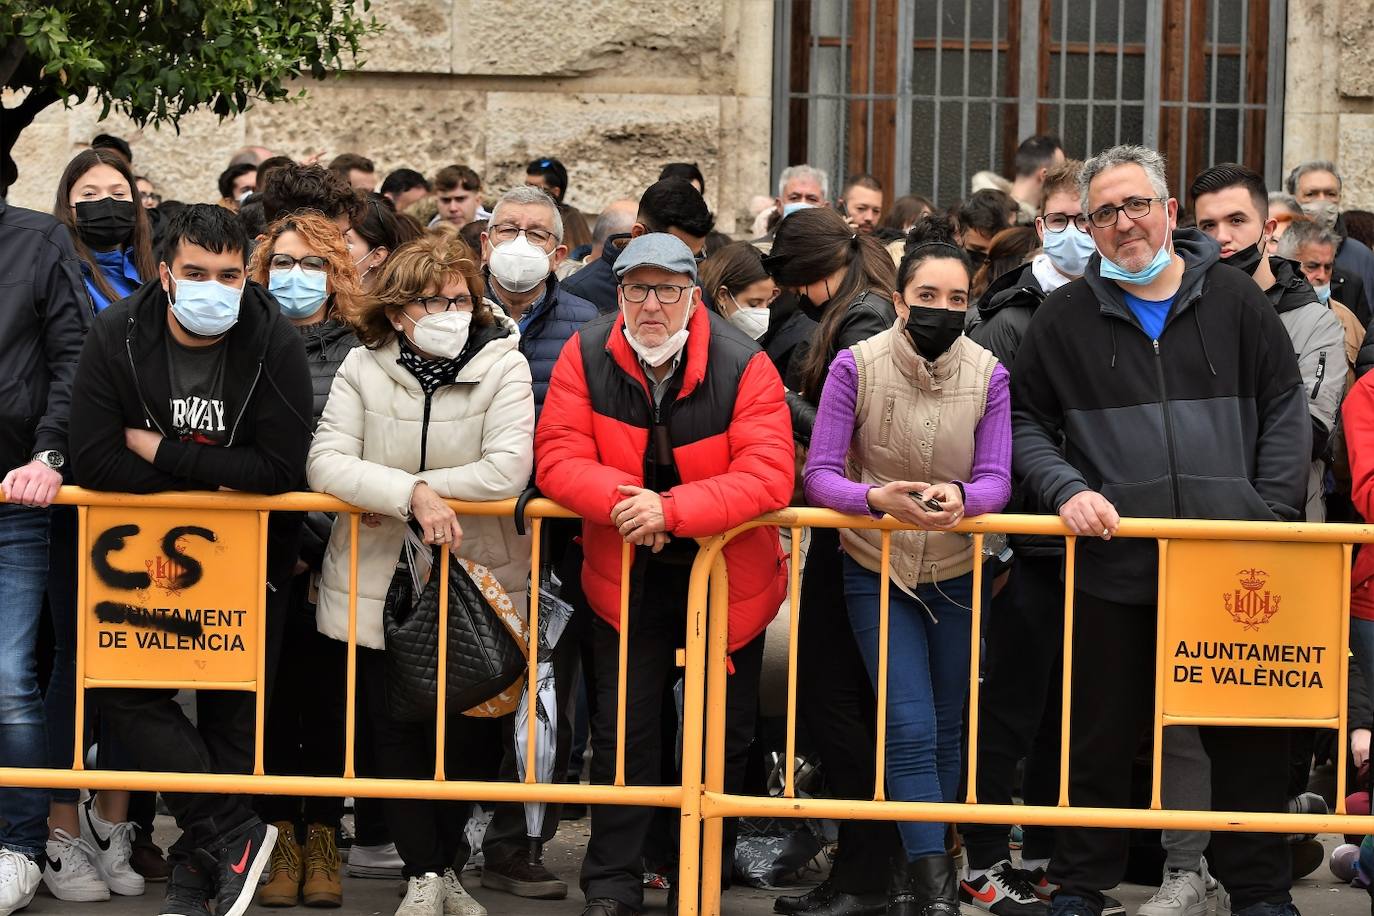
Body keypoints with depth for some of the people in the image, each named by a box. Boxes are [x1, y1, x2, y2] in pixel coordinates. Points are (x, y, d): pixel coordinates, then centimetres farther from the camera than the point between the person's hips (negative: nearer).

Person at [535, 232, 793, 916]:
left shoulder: (743, 365, -19)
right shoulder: (587, 355, -11)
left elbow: (769, 475, -26)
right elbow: (558, 457, -14)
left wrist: (671, 510, -35)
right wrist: (620, 500, -32)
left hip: (728, 577, -1)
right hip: (627, 576, 1)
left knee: (723, 734, 11)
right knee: (624, 731, 3)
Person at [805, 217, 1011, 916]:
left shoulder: (988, 375, -9)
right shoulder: (857, 367, -14)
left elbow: (997, 480, -13)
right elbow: (820, 476, -17)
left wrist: (960, 499, -37)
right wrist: (878, 499, -37)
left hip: (957, 575, 3)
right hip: (877, 572, -3)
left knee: (947, 731, 11)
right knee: (911, 728, -12)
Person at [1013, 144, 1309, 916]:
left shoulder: (1235, 301, 6)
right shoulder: (1066, 317, 6)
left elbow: (1285, 410, 6)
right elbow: (1026, 421, 11)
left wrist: (1273, 512, -4)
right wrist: (1065, 488, -6)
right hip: (1115, 565, 0)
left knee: (1251, 738, 5)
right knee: (1104, 737, 8)